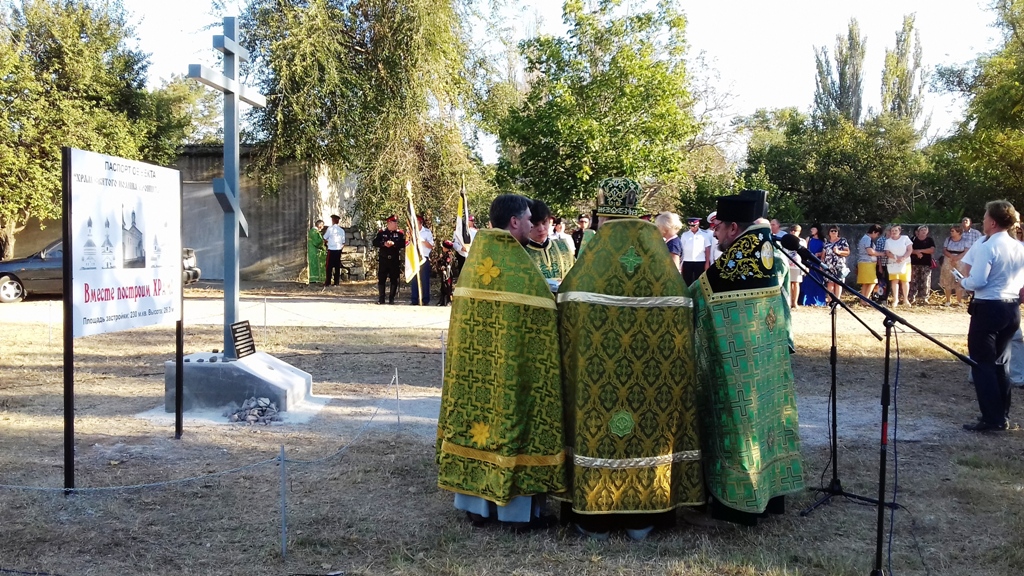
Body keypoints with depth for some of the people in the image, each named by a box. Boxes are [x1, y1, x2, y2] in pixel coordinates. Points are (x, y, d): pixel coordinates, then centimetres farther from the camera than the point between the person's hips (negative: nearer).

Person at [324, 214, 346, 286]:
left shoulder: (330, 228, -6)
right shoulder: (342, 230, 6)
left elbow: (325, 238, 3)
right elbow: (343, 242, 7)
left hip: (331, 250, -4)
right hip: (338, 250, 4)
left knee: (329, 267, 2)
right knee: (337, 266, 7)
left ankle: (328, 282, 2)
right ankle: (336, 282, 7)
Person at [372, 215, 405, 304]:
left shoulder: (400, 233, 5)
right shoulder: (381, 233, 5)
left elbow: (403, 244, -6)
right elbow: (375, 243, -2)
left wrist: (393, 243, -18)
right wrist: (384, 244, -16)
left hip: (395, 260, 0)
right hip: (383, 260, 0)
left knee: (394, 280, 2)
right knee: (381, 279, 2)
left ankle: (391, 299, 11)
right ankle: (381, 299, 10)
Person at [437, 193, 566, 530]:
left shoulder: (475, 258, 6)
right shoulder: (519, 265, -15)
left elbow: (465, 309, 12)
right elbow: (539, 317, -16)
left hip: (472, 361, 7)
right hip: (513, 364, -7)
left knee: (478, 410, 12)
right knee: (512, 418, 3)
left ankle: (476, 504, 21)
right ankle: (518, 510, 13)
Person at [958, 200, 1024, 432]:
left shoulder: (987, 247, -16)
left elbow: (977, 281, -20)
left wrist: (962, 282, 0)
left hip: (988, 308, -8)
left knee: (982, 363, -1)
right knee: (1000, 362, 17)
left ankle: (992, 419, -3)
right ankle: (1002, 415, 21)